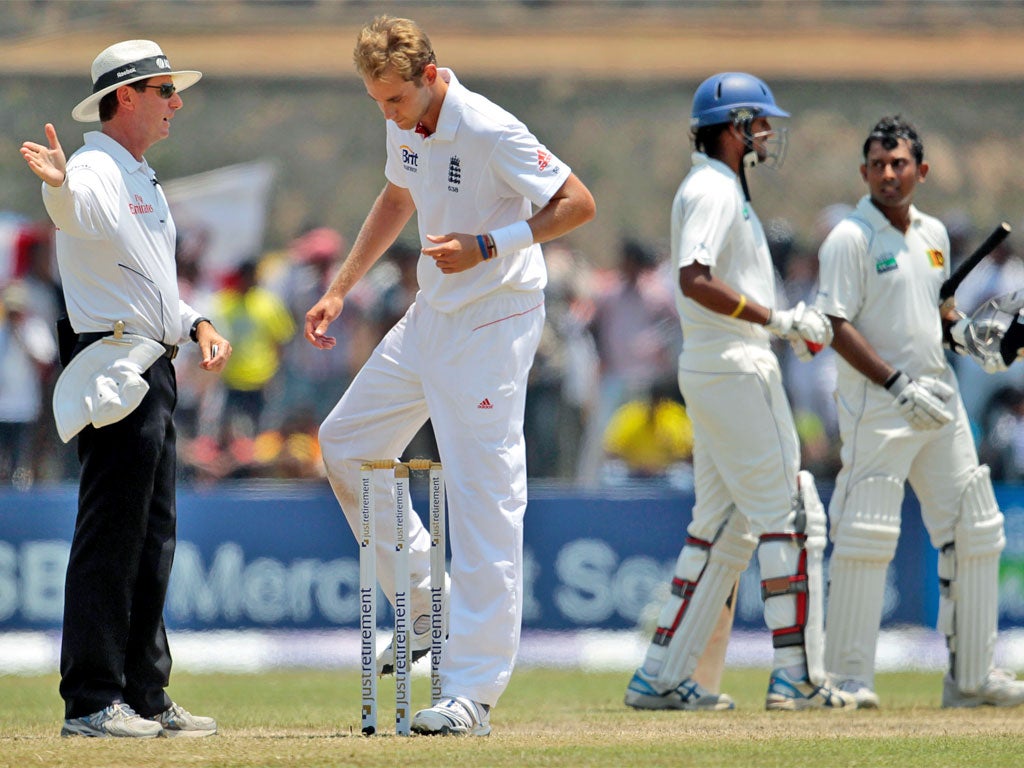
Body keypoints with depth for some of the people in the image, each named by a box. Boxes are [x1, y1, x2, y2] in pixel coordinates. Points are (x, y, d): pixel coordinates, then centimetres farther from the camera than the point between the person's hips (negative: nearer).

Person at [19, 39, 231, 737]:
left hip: (155, 376, 10)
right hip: (114, 374, -10)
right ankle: (91, 703, -11)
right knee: (110, 540, -11)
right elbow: (72, 207, -37)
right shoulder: (95, 172, -12)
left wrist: (197, 323, 12)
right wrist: (57, 183, -60)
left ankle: (145, 696, 20)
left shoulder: (147, 183, 20)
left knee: (153, 541, 14)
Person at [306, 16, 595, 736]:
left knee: (484, 498, -11)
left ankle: (472, 692, -14)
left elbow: (578, 204, -20)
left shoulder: (491, 132, -22)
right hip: (432, 317, 9)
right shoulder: (406, 127, 3)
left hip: (495, 322, -9)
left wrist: (486, 245, -27)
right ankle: (425, 606, 20)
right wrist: (340, 290, 20)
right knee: (345, 442, 12)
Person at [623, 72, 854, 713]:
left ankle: (663, 677, 9)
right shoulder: (712, 190, -12)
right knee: (790, 516, -8)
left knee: (723, 527, 11)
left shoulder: (722, 190, 20)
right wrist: (777, 319, -24)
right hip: (735, 368, -11)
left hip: (710, 368, 11)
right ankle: (798, 677, -8)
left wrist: (789, 325, 13)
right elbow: (695, 280, -25)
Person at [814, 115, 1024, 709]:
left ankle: (973, 675, 14)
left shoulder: (933, 235, 13)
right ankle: (849, 676, -5)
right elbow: (836, 325, -15)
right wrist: (898, 386, -21)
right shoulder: (850, 238, -9)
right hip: (877, 408, -7)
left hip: (939, 400, 8)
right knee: (866, 537, -10)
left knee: (976, 534, 7)